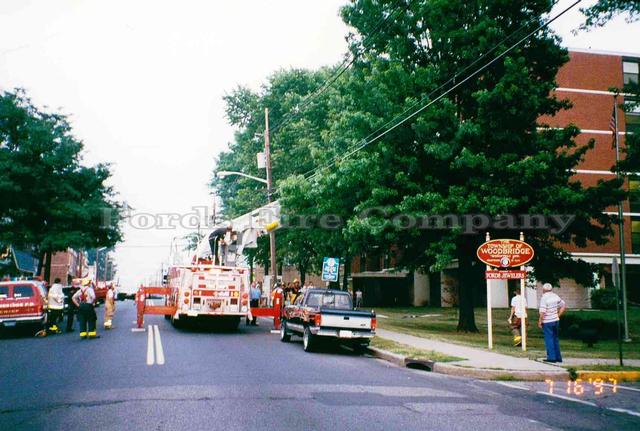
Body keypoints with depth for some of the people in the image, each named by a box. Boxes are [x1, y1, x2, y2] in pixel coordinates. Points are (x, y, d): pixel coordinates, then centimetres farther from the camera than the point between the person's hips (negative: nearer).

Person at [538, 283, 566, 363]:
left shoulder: (544, 298, -16)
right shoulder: (555, 296, 5)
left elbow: (542, 312, -21)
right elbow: (564, 306, 13)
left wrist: (540, 321, -10)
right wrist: (558, 315, 13)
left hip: (547, 322, -7)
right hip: (556, 320, 7)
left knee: (549, 339, 0)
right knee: (555, 339, 15)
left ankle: (551, 357, 0)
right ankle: (558, 357, 18)